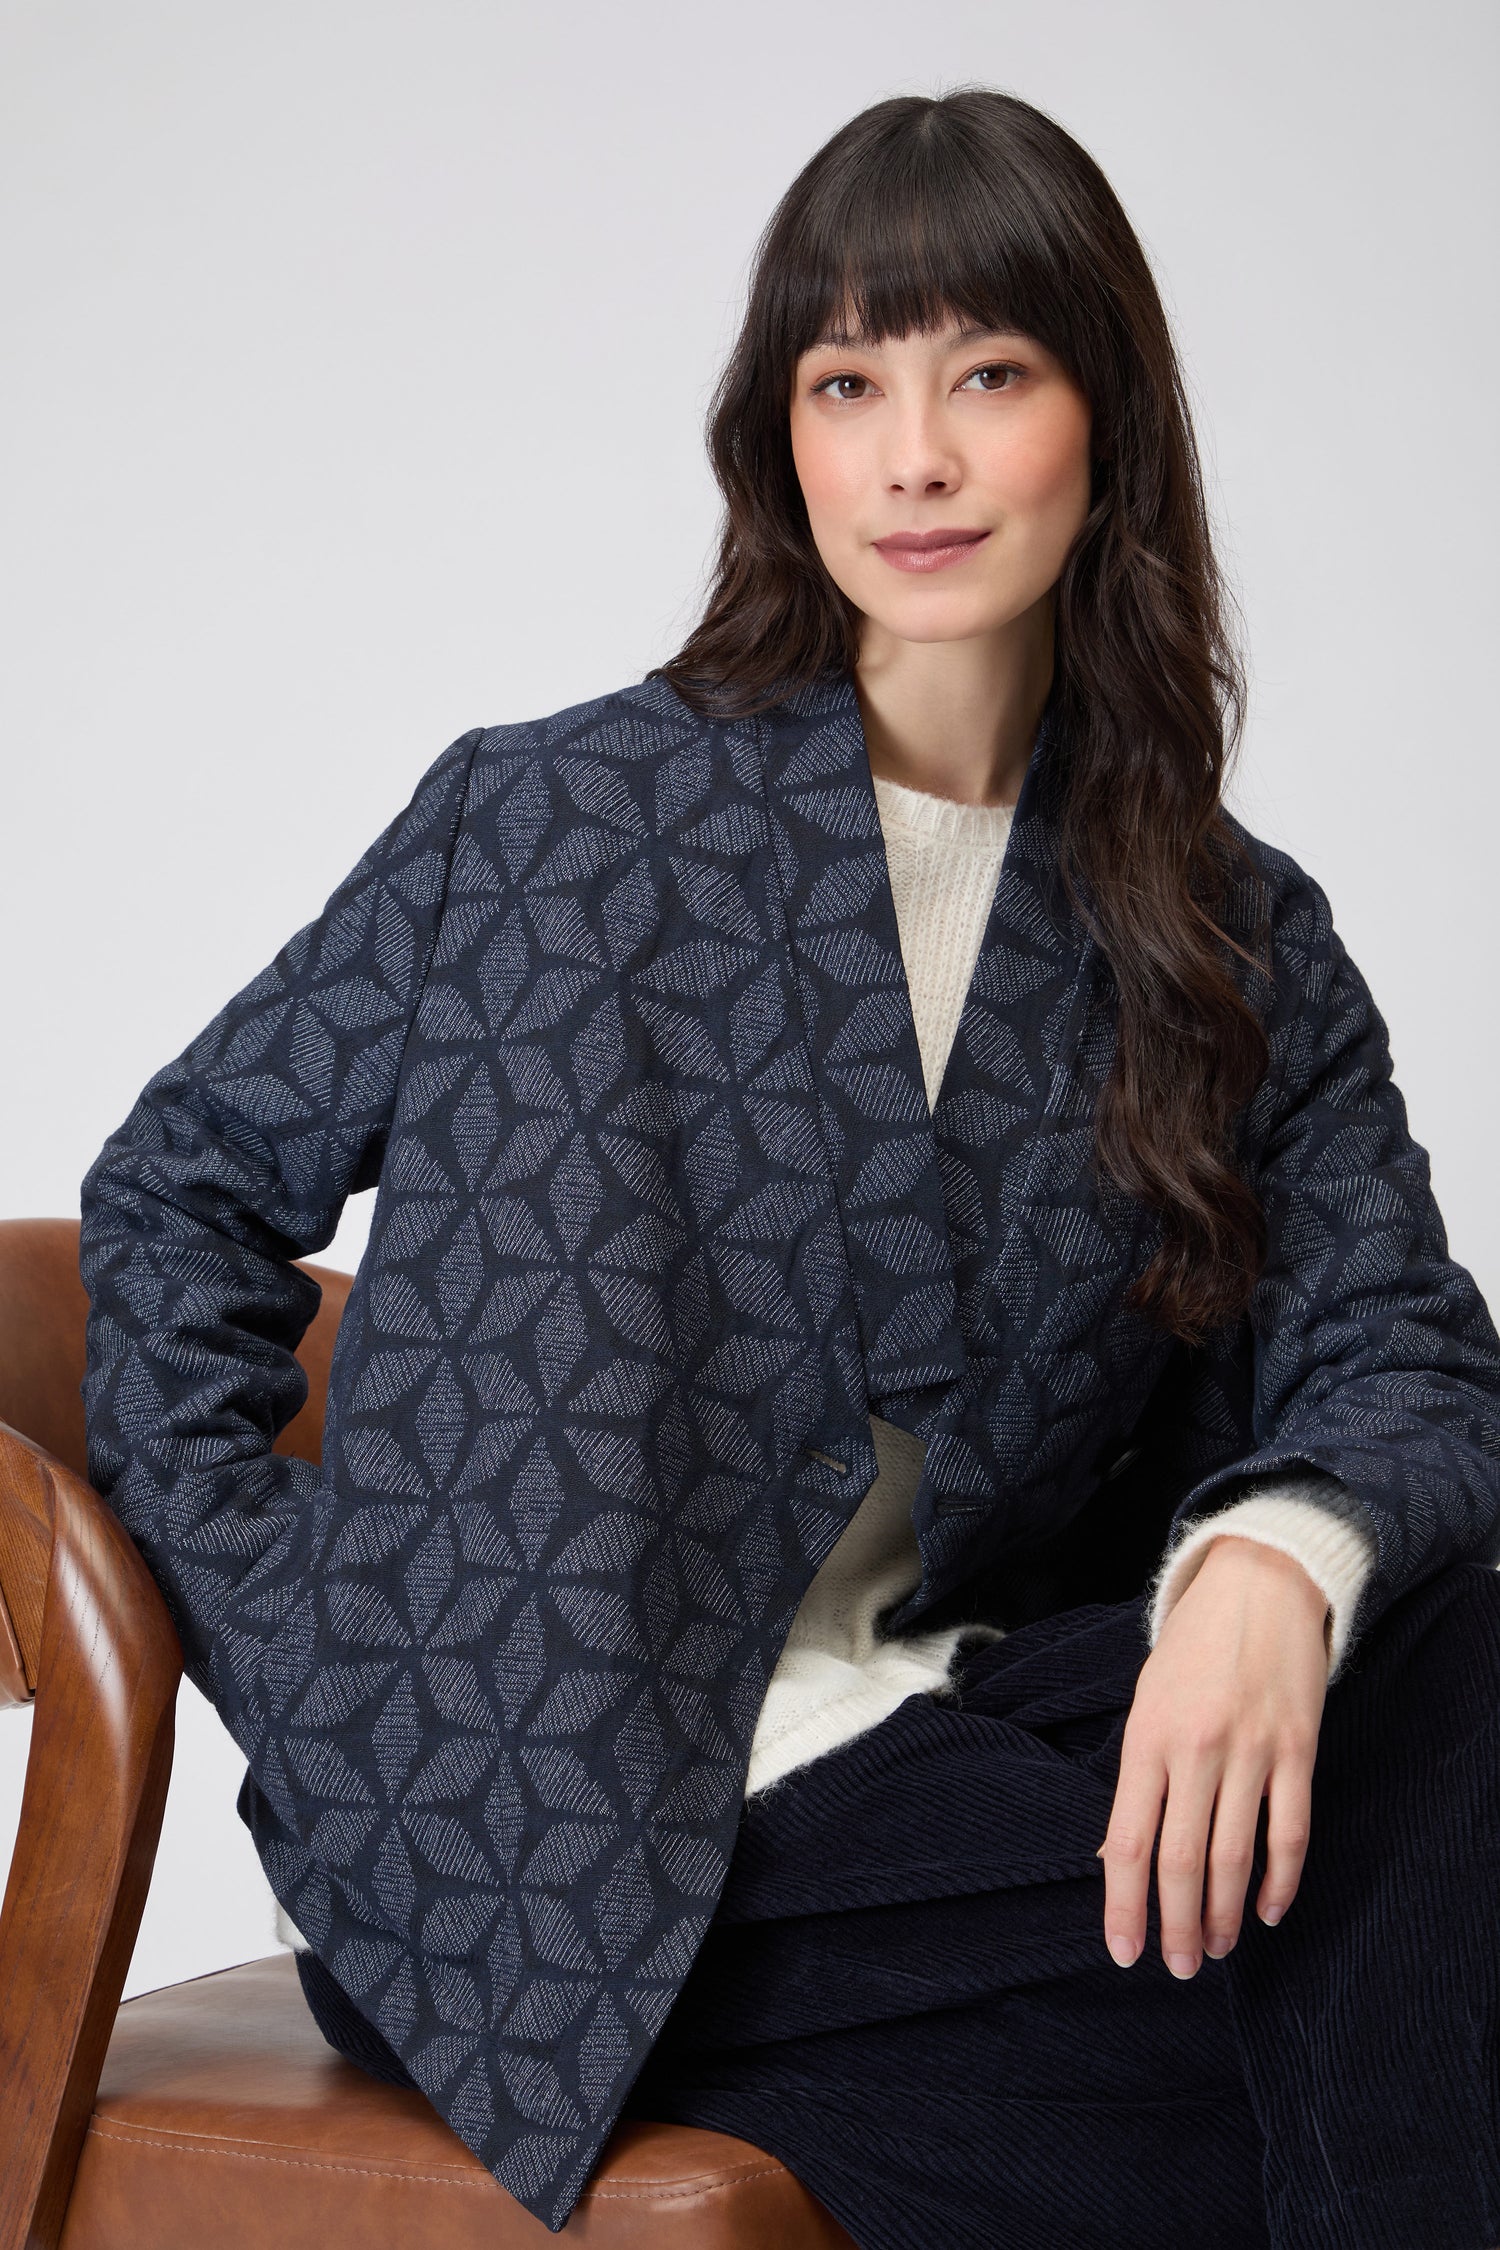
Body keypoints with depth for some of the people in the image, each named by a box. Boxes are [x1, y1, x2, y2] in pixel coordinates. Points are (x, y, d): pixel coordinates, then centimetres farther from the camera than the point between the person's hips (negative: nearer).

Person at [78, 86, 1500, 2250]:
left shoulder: (1246, 949, 8)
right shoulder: (550, 822, -1)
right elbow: (183, 1191, 7)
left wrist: (1278, 1560, -26)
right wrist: (299, 1660, -4)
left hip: (957, 1748, 4)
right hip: (574, 1851, -4)